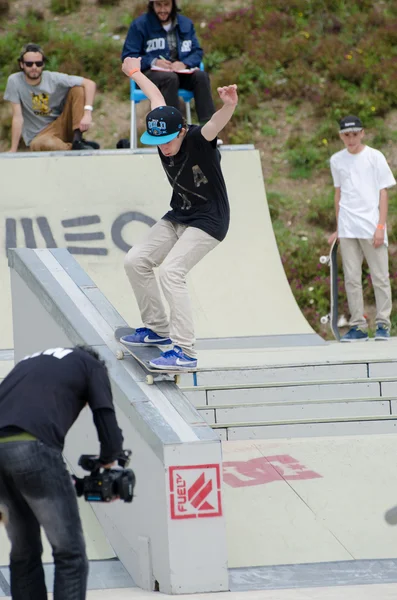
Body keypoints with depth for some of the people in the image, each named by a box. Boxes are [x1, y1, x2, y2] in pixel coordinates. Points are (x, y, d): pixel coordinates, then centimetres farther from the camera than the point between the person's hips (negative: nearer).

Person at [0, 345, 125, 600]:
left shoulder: (31, 362, 36)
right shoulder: (91, 365, 20)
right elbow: (110, 433, 10)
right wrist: (108, 467, 31)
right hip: (32, 446, -6)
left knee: (24, 553, 19)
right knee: (70, 553, 4)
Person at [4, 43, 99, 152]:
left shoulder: (54, 78, -7)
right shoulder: (14, 81, -11)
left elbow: (90, 84, -11)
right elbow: (17, 117, -11)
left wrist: (87, 113, -25)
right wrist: (13, 150, -14)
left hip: (61, 126, 4)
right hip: (39, 135, -4)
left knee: (78, 89, -14)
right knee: (37, 145, -41)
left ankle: (77, 140, -21)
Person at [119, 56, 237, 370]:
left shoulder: (198, 140, -25)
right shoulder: (161, 133, -7)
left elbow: (216, 124, -48)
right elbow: (157, 97, 13)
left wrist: (229, 106, -70)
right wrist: (135, 73, 29)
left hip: (209, 221, -9)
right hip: (178, 217, 9)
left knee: (171, 271, -23)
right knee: (136, 261, 8)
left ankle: (185, 352, -23)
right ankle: (158, 329, 21)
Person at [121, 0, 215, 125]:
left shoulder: (185, 23, 13)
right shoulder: (140, 24, 1)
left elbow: (197, 51, 9)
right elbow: (128, 56, -2)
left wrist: (184, 63, -15)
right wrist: (153, 62, -19)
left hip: (180, 72, 4)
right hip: (151, 72, -3)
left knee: (201, 76, -29)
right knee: (170, 78, -38)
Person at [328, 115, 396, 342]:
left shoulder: (375, 157, -1)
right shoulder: (337, 160, 9)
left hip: (371, 227, -3)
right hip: (348, 229, 3)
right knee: (351, 279, 1)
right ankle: (358, 326, 5)